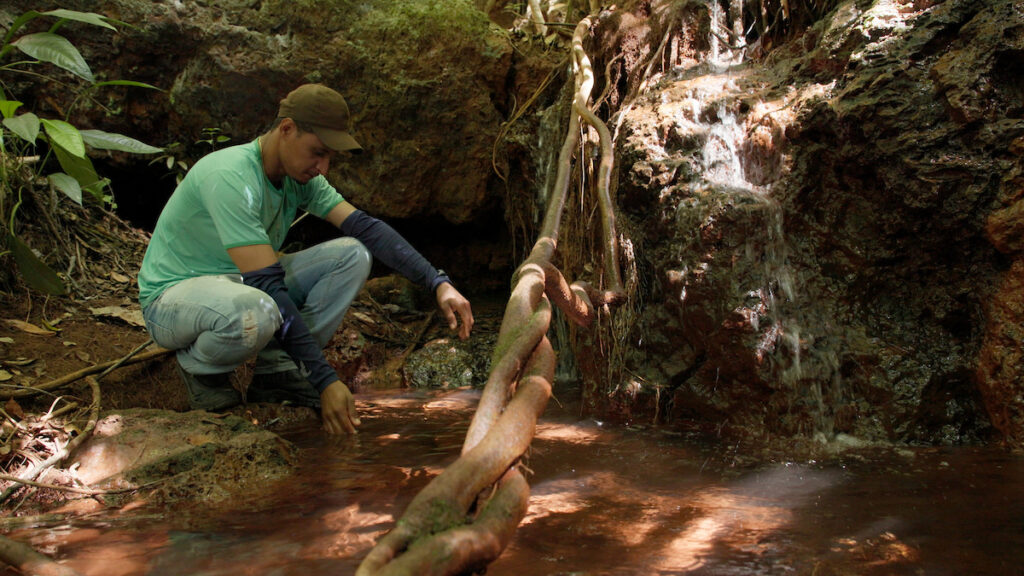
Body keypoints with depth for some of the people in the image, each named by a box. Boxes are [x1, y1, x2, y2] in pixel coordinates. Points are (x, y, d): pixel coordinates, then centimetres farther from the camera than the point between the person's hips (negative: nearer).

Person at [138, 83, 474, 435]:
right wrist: (326, 380, -36)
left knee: (353, 255, -10)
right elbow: (267, 285, -34)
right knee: (254, 312, -43)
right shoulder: (230, 177, -29)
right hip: (173, 296, -7)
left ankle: (277, 371, -7)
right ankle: (200, 367, -8)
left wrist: (439, 283, -19)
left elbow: (365, 227, -8)